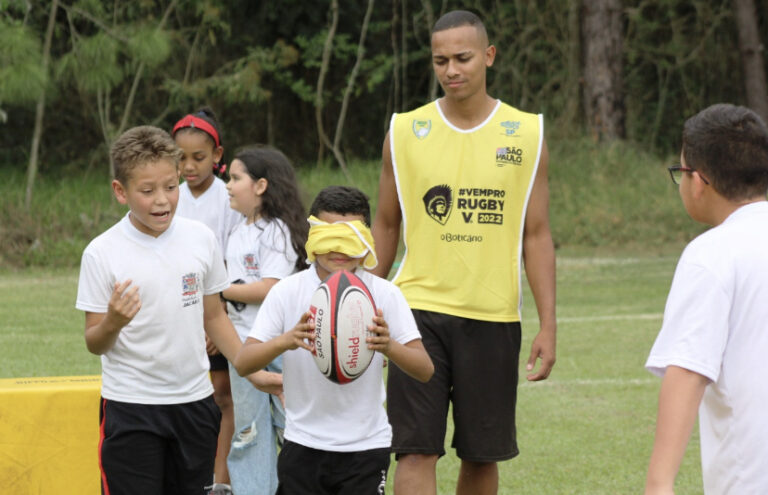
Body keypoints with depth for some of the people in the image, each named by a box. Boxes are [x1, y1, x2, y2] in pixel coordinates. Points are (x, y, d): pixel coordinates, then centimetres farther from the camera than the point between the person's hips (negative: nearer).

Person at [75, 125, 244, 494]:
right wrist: (113, 322, -27)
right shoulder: (102, 253, -9)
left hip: (195, 400, 4)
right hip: (130, 405, -4)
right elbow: (95, 344, -6)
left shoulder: (201, 239, 2)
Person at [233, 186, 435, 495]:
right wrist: (286, 341, -28)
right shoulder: (287, 292, -4)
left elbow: (425, 370, -9)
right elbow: (242, 364, -9)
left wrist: (389, 346, -30)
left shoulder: (384, 295, -5)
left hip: (366, 447, -1)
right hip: (303, 444, 1)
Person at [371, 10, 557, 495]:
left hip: (494, 315, 1)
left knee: (481, 454, 8)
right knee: (416, 449, -9)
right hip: (419, 309, -1)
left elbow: (537, 236, 4)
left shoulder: (528, 134, 2)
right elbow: (386, 226, 12)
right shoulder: (405, 131, 3)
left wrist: (548, 326, -1)